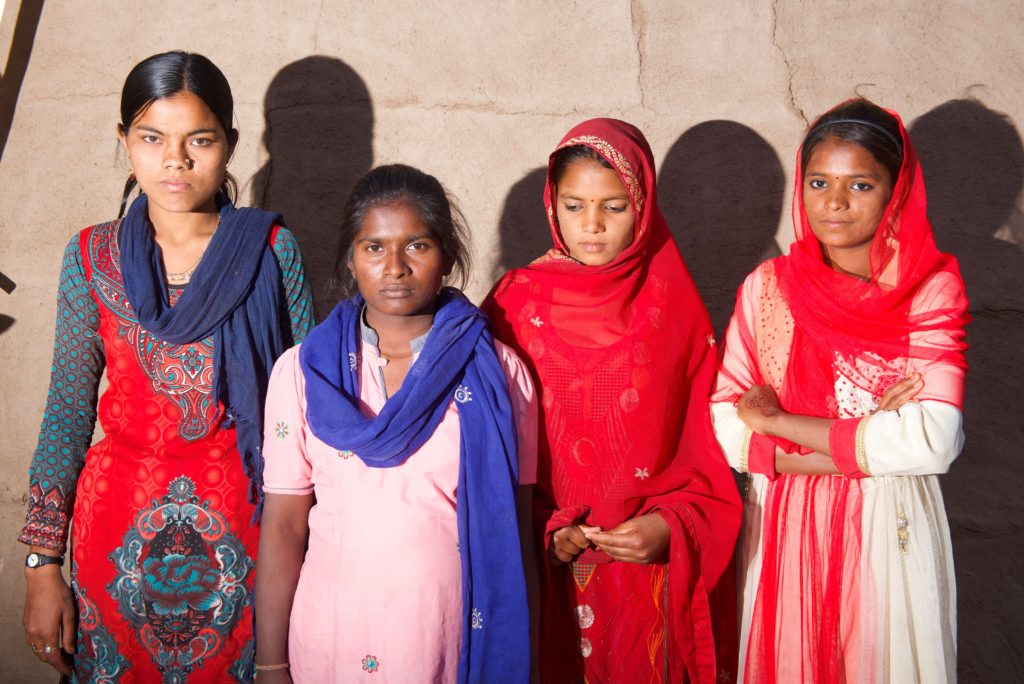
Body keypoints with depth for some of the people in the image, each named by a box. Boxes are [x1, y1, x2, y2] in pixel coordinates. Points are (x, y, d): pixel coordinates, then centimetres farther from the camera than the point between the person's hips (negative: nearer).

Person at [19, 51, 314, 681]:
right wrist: (43, 564, 1)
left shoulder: (271, 249, -5)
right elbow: (68, 410, 3)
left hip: (246, 523, -1)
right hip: (119, 525, 1)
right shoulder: (92, 257, -1)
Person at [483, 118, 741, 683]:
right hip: (549, 569, 0)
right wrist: (543, 530, -11)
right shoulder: (516, 302, -3)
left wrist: (671, 525, -14)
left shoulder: (674, 307, -2)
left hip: (653, 565, 1)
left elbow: (707, 444, 0)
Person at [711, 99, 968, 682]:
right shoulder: (767, 287, -1)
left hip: (891, 532, -2)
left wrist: (778, 422, -14)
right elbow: (726, 430, -8)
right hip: (785, 527, 2)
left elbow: (934, 440, -19)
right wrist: (870, 441, -16)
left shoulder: (931, 288, -7)